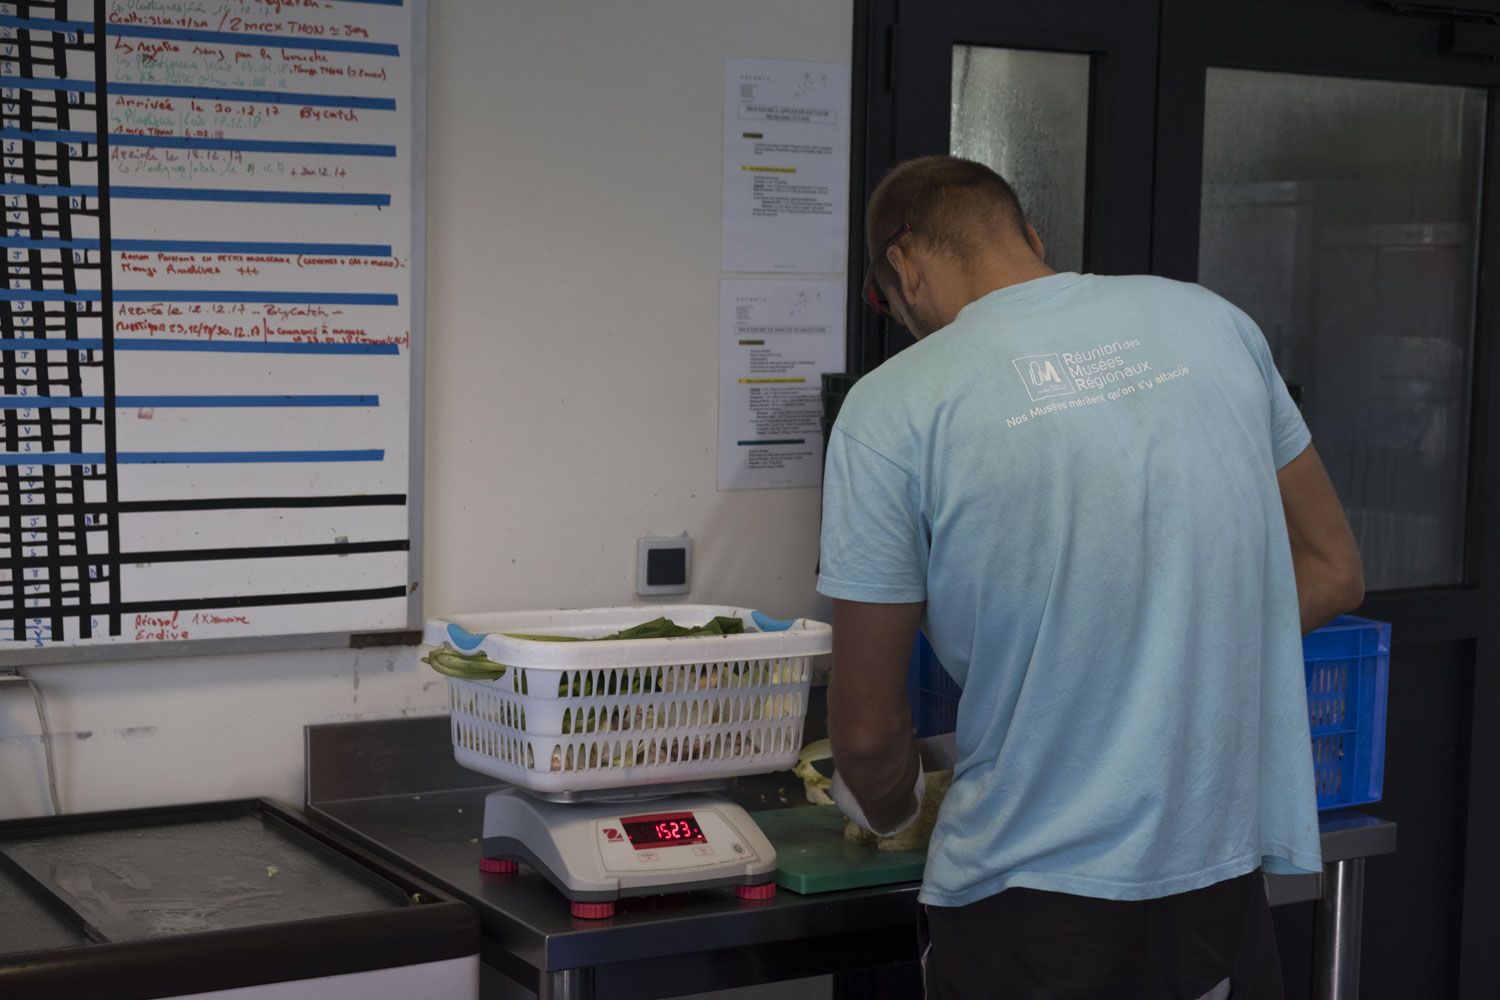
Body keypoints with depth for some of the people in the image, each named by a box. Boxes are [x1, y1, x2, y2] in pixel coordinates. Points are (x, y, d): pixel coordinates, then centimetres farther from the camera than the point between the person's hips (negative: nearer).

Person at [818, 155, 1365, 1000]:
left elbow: (868, 728, -5)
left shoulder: (895, 407, -10)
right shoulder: (1212, 320, 3)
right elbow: (1333, 574, 11)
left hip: (1031, 902, -4)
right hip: (1230, 879, 5)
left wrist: (888, 813, 15)